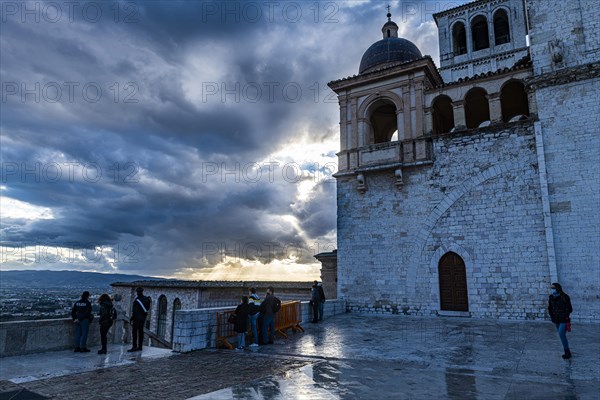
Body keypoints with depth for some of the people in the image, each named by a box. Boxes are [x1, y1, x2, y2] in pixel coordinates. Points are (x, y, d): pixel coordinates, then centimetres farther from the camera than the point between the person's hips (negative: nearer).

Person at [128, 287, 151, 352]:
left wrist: (131, 318, -8)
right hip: (143, 317, 7)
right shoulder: (146, 299, 5)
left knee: (134, 332, -2)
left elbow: (134, 311, -15)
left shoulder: (137, 300, -15)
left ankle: (134, 346, -4)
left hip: (137, 318, -7)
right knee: (141, 331, 12)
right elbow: (148, 308, 9)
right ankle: (140, 346, 15)